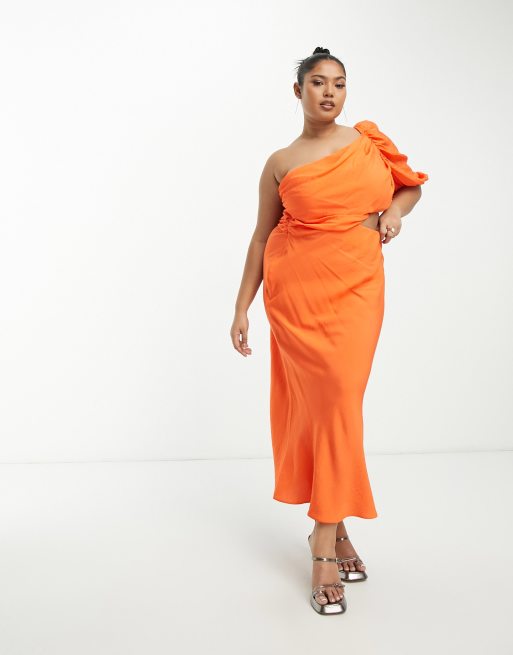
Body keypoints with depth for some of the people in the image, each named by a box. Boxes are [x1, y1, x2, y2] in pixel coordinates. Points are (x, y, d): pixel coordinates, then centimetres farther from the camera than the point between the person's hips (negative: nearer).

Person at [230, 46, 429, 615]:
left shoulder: (369, 142, 10)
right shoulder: (281, 164, 5)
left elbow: (411, 184, 25)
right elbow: (262, 236, 8)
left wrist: (396, 210, 2)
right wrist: (242, 307, 6)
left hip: (357, 289, 2)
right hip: (297, 288, -1)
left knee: (337, 399, -4)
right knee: (328, 397, -7)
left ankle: (326, 533, 8)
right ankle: (331, 532, 5)